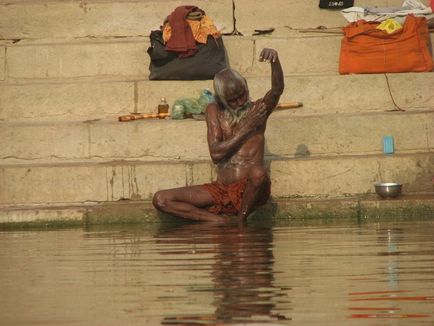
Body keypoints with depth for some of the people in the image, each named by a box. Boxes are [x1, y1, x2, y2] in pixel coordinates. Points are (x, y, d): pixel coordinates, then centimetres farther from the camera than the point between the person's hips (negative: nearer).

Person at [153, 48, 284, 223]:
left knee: (258, 173, -41)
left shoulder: (258, 110, 2)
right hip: (221, 189, 3)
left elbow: (277, 89, -19)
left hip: (248, 190, -3)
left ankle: (241, 221, -15)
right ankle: (218, 220, -16)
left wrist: (275, 60, -37)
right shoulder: (214, 111, 7)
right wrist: (246, 128, -11)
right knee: (160, 200, -10)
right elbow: (216, 154, -4)